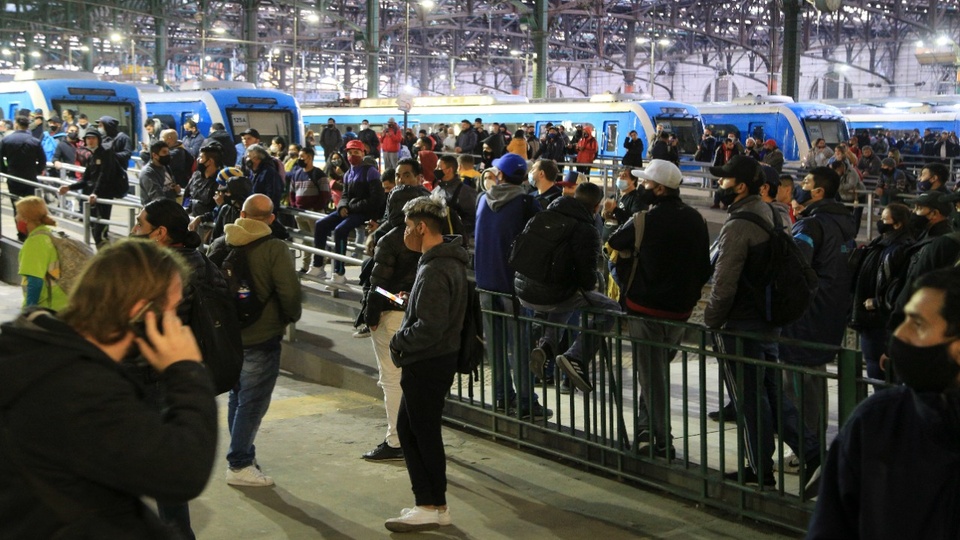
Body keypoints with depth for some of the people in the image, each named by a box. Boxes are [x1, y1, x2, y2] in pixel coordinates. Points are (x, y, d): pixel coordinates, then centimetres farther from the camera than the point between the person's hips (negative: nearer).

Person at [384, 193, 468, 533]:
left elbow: (429, 327, -27)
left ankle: (433, 508, 14)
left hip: (428, 364, -11)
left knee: (424, 434, 1)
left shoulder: (435, 271, -23)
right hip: (434, 360, 11)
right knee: (408, 428, 17)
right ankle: (430, 503, 24)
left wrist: (399, 342, -13)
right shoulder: (449, 260, 10)